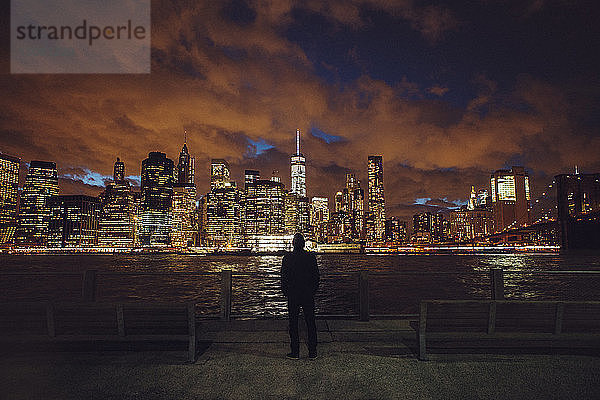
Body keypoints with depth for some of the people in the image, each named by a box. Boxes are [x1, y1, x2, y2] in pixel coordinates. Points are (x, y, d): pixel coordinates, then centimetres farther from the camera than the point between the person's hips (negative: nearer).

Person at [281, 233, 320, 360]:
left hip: (292, 296, -1)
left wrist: (286, 292, 9)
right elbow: (316, 277, 0)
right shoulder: (311, 257, -4)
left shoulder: (287, 258, -7)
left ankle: (295, 352, 12)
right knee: (310, 323, 9)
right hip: (308, 296, 1)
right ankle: (312, 352, 13)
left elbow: (284, 278, -3)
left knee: (293, 324, 8)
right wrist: (313, 291, 11)